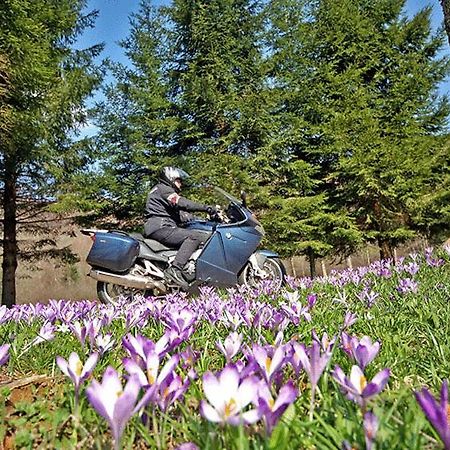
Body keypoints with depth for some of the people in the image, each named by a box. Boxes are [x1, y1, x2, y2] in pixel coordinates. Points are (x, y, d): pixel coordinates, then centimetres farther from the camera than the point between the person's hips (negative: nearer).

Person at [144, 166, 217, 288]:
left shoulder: (166, 190, 33)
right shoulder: (162, 188, 1)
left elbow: (181, 217, 26)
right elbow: (181, 203, -18)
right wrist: (205, 207, -21)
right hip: (160, 228, -10)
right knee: (194, 236, -28)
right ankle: (175, 270, -37)